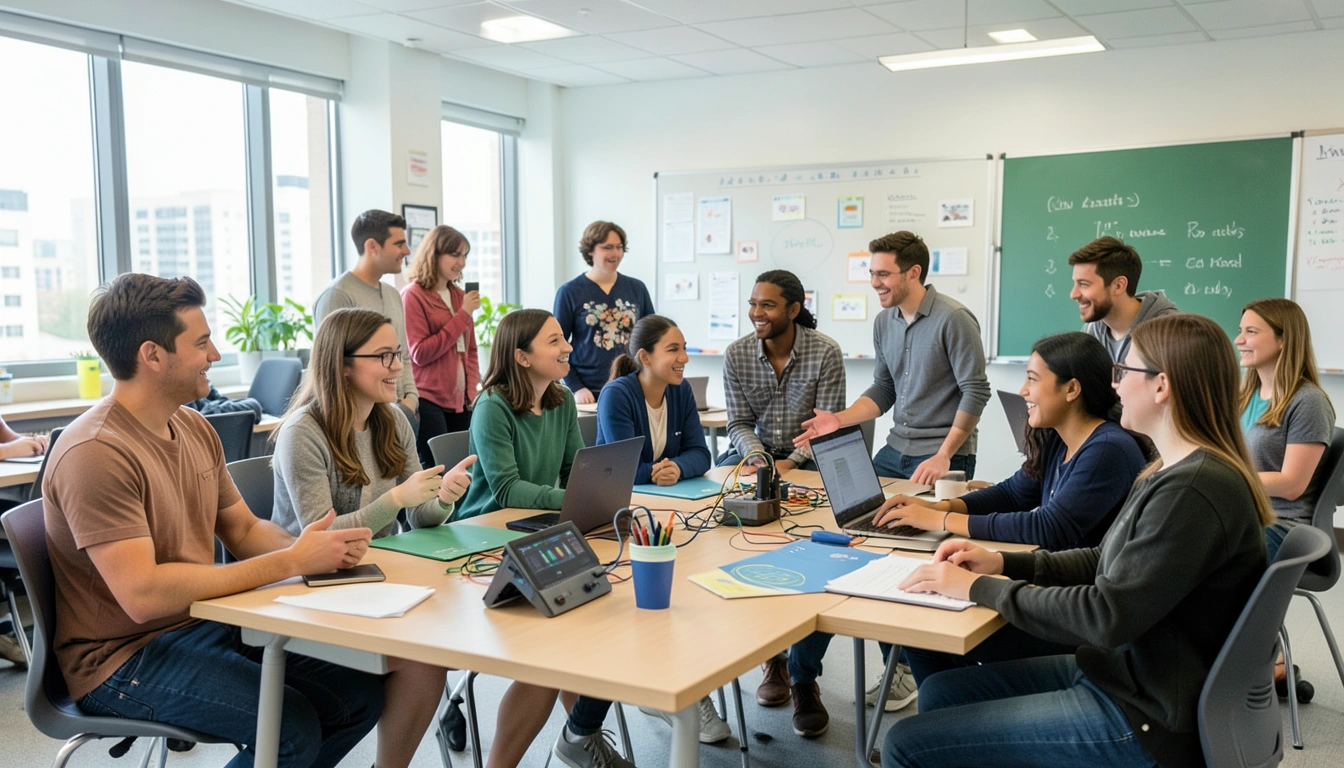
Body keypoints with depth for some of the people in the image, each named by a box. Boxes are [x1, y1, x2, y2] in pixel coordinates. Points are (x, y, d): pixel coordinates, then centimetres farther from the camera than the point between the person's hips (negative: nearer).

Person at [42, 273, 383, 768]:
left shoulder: (194, 428, 6)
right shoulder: (94, 454, -21)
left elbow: (244, 531, 12)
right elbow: (142, 594, -29)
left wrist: (317, 547, -11)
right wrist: (291, 561, -25)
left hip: (205, 624, 8)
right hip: (124, 656, -8)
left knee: (363, 694, -3)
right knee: (294, 728, -26)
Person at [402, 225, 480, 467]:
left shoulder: (459, 296, 11)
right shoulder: (413, 295, -6)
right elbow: (420, 353, -14)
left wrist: (473, 387, 4)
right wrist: (463, 315, -13)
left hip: (460, 401, 6)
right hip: (428, 401, -6)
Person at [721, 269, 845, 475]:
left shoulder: (827, 353, -13)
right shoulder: (735, 354, -5)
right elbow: (739, 423, -2)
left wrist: (792, 462, -24)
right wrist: (758, 459, -21)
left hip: (808, 457, -2)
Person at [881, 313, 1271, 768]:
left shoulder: (1195, 489, -25)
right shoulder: (1177, 472, 8)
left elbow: (1106, 616, -27)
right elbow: (1106, 564, 15)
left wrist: (979, 587, -17)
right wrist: (1002, 562, 3)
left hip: (1143, 716, -10)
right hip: (1119, 672, 10)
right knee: (939, 693, 13)